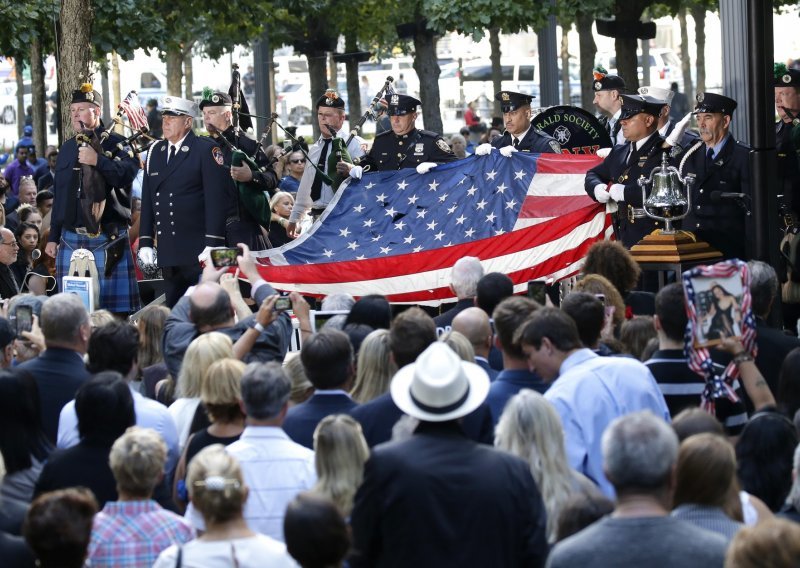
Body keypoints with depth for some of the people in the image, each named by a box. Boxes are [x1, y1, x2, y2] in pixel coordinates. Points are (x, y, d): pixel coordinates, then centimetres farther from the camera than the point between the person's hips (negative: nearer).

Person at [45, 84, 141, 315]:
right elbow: (58, 196, 18)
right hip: (70, 240, 5)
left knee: (113, 308, -5)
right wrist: (53, 237, 15)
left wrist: (98, 161, -25)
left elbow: (126, 176, -17)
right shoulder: (67, 149, 16)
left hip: (108, 241, -5)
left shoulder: (117, 145, 0)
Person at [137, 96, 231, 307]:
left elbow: (217, 199, -10)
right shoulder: (155, 151, 14)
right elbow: (147, 200, 15)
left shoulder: (206, 150, -5)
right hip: (169, 253, 6)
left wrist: (212, 244, -16)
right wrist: (145, 242, 9)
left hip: (198, 250, -6)